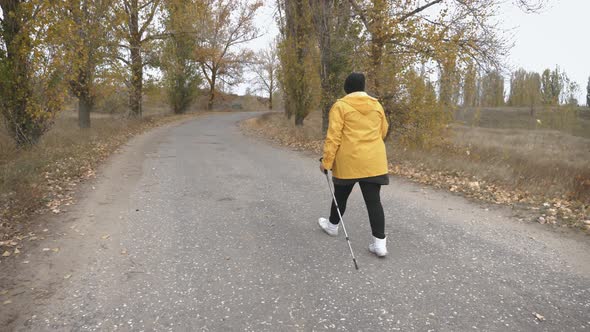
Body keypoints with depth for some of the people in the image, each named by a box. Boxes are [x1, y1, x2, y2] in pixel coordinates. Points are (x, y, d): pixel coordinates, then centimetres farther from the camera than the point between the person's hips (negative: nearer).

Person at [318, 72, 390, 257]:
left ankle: (332, 225, 39)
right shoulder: (377, 105, 8)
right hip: (373, 161, 3)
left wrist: (326, 161, -7)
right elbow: (383, 132, 17)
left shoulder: (340, 106, -5)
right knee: (373, 200, 1)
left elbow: (333, 136, -11)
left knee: (341, 195, 18)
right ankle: (379, 242, -2)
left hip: (348, 161, -2)